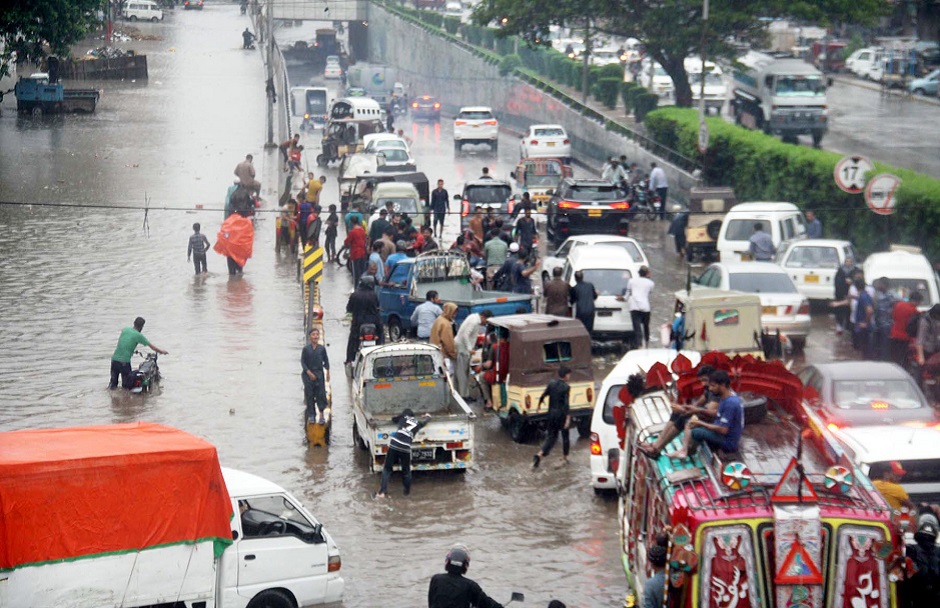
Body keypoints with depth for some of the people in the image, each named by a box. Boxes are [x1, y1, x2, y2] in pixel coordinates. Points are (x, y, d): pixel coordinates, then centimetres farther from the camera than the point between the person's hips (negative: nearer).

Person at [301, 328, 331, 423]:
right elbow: (303, 362, -1)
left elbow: (326, 361, 10)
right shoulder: (306, 348, -2)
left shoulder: (322, 348, 1)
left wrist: (327, 372, 2)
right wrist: (309, 373, -10)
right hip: (308, 374, -1)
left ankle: (321, 414, 1)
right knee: (309, 394, 2)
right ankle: (311, 414, 9)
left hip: (319, 373, 1)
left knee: (321, 393, -4)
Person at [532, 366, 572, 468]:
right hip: (561, 414, -5)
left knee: (551, 436, 8)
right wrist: (568, 418, -22)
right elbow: (566, 403, -20)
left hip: (551, 413, 5)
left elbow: (543, 396, 5)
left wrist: (539, 405, 24)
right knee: (565, 436, 15)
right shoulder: (566, 387, -13)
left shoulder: (552, 383, 1)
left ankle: (539, 455, -13)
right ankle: (564, 458, 24)